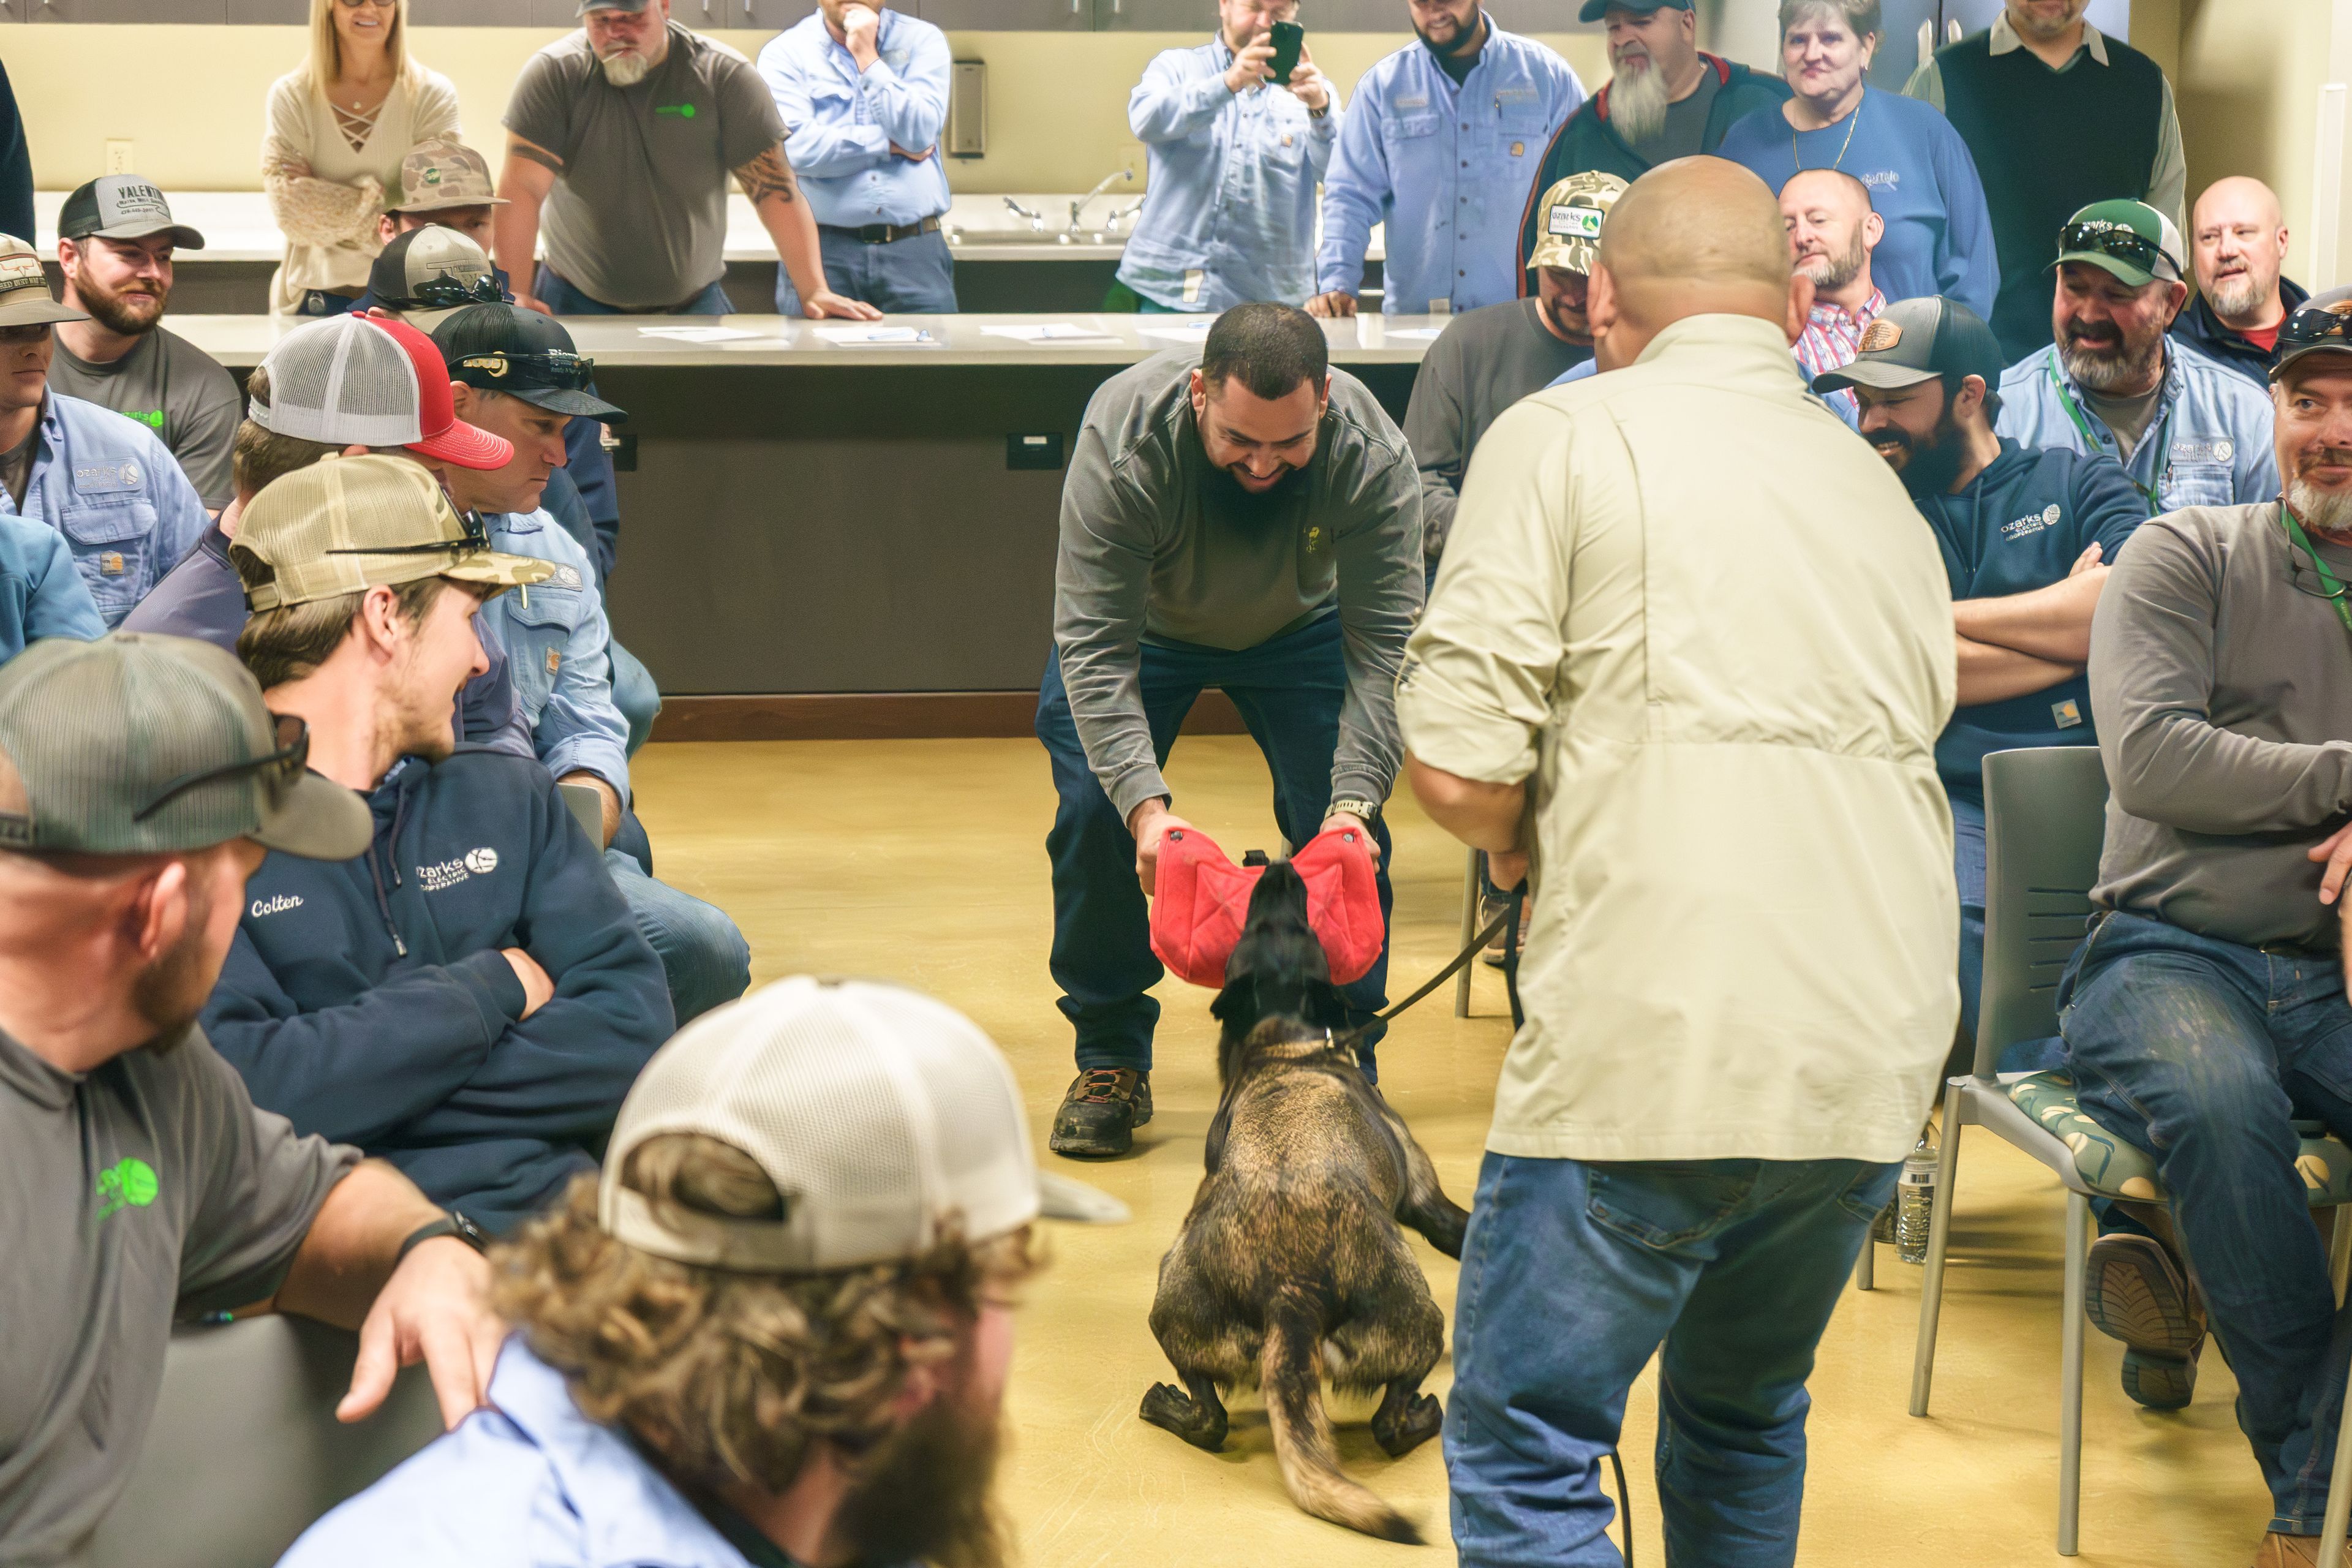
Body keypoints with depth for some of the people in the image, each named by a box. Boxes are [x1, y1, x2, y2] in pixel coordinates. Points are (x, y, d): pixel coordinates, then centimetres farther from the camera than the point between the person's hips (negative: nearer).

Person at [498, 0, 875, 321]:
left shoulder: (723, 75, -8)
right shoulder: (552, 74, -10)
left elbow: (775, 189, -10)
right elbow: (523, 189, -15)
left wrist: (814, 292, -18)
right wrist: (515, 295, -24)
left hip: (695, 305, 1)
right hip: (577, 304, -1)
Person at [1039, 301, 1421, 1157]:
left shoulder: (1373, 455, -34)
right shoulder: (1122, 439, -38)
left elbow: (1384, 648, -31)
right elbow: (1096, 645, -36)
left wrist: (1355, 797, -43)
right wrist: (1145, 801, -47)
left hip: (1299, 629, 1)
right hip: (1142, 623, -1)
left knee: (1341, 826, -13)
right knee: (1093, 811, -14)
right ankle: (1110, 1061, 3)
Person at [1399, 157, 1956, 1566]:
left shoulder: (1567, 437, -1)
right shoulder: (1881, 490, 19)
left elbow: (1456, 769, -8)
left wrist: (1517, 837, 13)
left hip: (1661, 1050, -7)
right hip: (1878, 1062, 7)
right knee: (1750, 1421, 25)